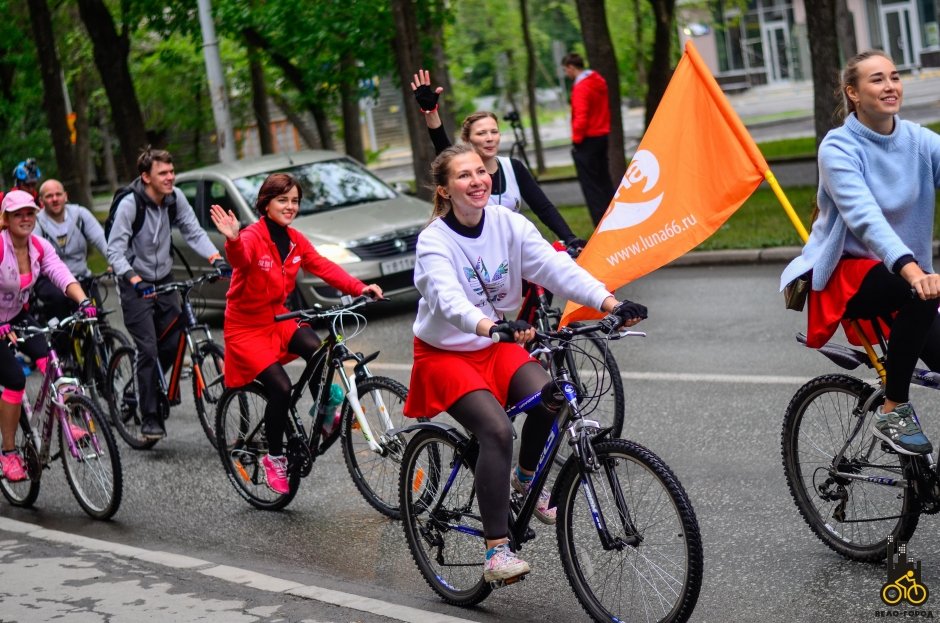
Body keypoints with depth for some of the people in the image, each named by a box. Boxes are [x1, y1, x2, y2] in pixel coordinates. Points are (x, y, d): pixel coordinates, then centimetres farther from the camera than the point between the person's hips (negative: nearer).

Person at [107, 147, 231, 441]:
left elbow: (194, 232, -3)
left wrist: (217, 260, -20)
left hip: (164, 280, 5)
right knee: (149, 350, -12)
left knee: (174, 344, -2)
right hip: (136, 285, -5)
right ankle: (150, 419, -6)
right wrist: (135, 280, -38)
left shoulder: (175, 198, -4)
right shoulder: (129, 205, -19)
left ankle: (150, 387, 26)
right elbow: (115, 251, -22)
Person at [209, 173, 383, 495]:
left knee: (317, 350, -25)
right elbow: (240, 258, -41)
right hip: (246, 327, -5)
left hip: (279, 320, 6)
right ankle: (274, 458, 2)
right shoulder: (252, 237, -20)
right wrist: (233, 241, -64)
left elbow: (324, 267, -2)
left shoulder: (295, 240, 2)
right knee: (280, 387, -20)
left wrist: (359, 288, -16)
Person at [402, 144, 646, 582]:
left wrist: (609, 303, -34)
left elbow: (556, 266, -18)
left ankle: (525, 477, 8)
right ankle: (496, 552, -22)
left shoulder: (509, 225, -7)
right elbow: (448, 299, -37)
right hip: (445, 353, -4)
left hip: (497, 346, 4)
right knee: (497, 430, -27)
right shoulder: (434, 241, -19)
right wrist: (492, 326, -57)